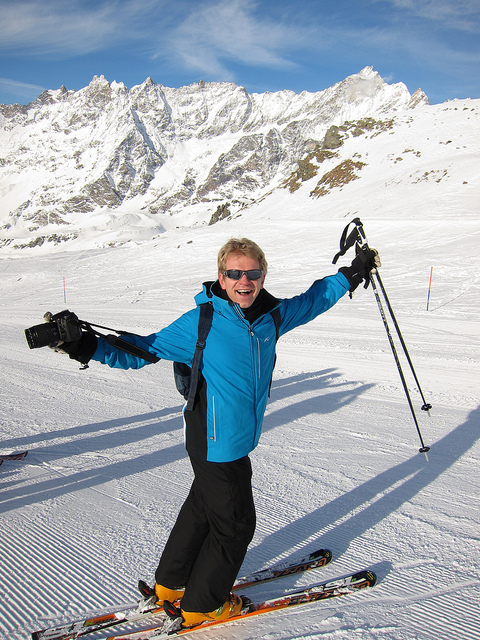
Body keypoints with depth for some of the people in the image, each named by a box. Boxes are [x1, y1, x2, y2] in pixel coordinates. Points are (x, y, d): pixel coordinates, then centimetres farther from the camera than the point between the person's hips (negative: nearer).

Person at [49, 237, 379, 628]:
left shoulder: (273, 315, -3)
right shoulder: (200, 323, -19)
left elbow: (311, 301, 16)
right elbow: (141, 350, -13)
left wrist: (351, 276, 20)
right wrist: (88, 347, -23)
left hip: (238, 441, 7)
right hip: (216, 444, -7)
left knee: (203, 508, 23)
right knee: (235, 523, 9)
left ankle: (171, 583, 47)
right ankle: (202, 605, 33)